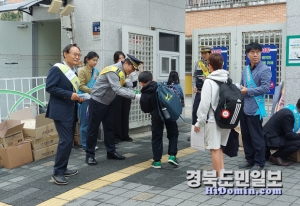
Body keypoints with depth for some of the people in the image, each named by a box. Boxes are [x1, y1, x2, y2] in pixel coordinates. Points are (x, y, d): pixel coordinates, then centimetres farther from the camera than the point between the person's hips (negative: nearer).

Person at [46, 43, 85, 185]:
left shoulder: (72, 72, 15)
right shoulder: (57, 69, -11)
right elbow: (49, 87, -19)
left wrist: (78, 97, 2)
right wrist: (69, 95, -23)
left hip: (71, 111, 9)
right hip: (61, 112, -9)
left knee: (69, 141, 12)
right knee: (65, 141, -13)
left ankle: (62, 169, 23)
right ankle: (57, 172, -4)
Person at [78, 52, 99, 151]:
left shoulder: (96, 71, 10)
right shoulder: (82, 71, -8)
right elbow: (81, 86, -15)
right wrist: (92, 91, -25)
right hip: (84, 99, -6)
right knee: (85, 122, 0)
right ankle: (85, 145, 8)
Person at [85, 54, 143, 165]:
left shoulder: (121, 72, 6)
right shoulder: (113, 71, -24)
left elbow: (120, 88, 3)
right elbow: (117, 90, -33)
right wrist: (134, 95, -35)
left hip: (107, 103, 9)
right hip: (97, 102, -9)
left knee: (109, 127, 12)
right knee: (93, 129, -1)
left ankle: (111, 152, 21)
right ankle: (90, 155, 7)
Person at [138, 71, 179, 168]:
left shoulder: (144, 95, -9)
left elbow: (145, 110, -5)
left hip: (156, 117, -1)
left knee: (157, 138, 9)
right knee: (173, 134, 16)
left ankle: (157, 161, 12)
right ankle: (172, 156, 7)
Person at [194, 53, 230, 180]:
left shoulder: (209, 81, -12)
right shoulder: (228, 80, 7)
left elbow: (205, 103, -15)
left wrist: (199, 122, -9)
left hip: (213, 119, -7)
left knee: (214, 148, 0)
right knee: (219, 147, 19)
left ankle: (219, 177, 4)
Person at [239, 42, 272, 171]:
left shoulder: (264, 70, -9)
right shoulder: (245, 69, 12)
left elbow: (265, 88, -18)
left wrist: (248, 91, -14)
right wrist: (241, 90, 0)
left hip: (255, 109, -7)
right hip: (244, 108, 7)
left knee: (256, 137, 1)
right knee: (245, 136, 15)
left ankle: (259, 162, 14)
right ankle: (249, 159, 28)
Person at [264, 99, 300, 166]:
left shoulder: (290, 109, 11)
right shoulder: (288, 115, -20)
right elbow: (289, 135, -18)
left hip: (269, 136, 10)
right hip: (270, 139, -10)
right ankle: (275, 157, -4)